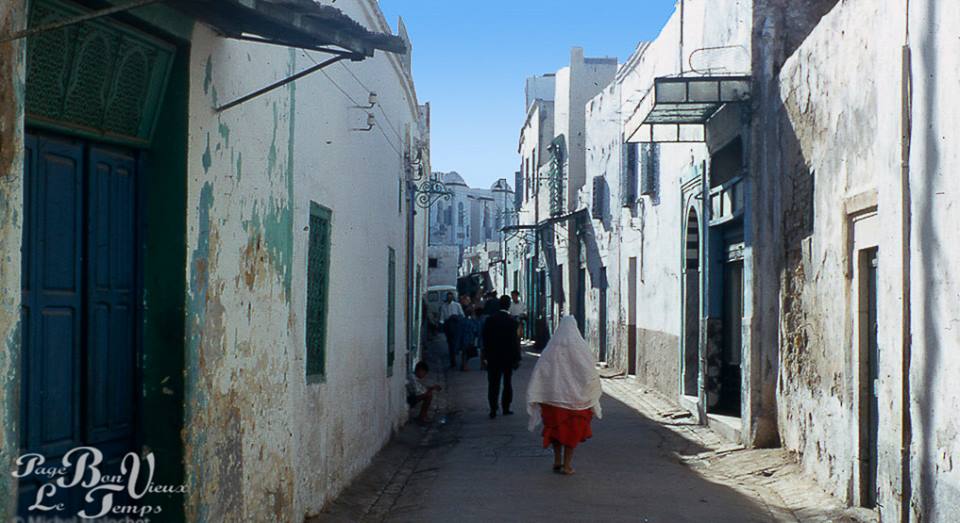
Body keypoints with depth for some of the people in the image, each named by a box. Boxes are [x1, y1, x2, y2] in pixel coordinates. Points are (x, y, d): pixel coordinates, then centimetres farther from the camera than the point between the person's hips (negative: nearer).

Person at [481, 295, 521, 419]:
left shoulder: (490, 320, -4)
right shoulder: (512, 322, -12)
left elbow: (484, 338, 0)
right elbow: (515, 341, -10)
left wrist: (486, 356, 7)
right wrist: (516, 359, -3)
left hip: (493, 358, 1)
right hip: (508, 357, -1)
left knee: (493, 384, 5)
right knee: (507, 383, 13)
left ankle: (493, 410, -1)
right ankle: (505, 408, 14)